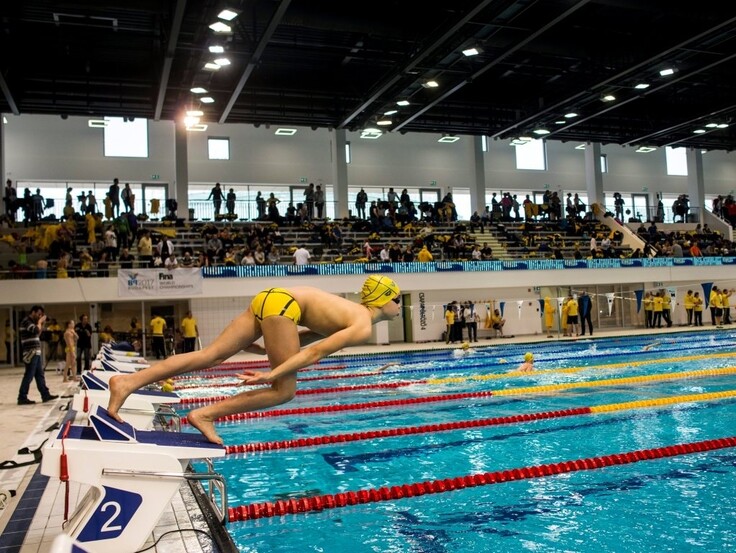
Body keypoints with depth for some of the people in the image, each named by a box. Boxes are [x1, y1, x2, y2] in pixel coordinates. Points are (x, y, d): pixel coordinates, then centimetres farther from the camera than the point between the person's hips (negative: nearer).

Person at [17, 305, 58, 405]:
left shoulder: (31, 322, 19)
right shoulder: (26, 321, -11)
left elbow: (37, 334, 24)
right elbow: (36, 330, -26)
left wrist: (41, 324, 11)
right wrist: (40, 321, -9)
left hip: (35, 353, 10)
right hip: (30, 353, -10)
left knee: (40, 375, 11)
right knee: (29, 376, -7)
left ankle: (45, 395, 16)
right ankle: (22, 398, -2)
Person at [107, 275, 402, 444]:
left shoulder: (354, 312, 25)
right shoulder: (363, 328, -5)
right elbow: (316, 352, -15)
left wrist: (269, 349, 25)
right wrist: (272, 374, -20)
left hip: (270, 298, 8)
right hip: (281, 303, -8)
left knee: (210, 355, -1)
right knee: (284, 391, -2)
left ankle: (128, 381, -11)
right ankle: (205, 414, -9)